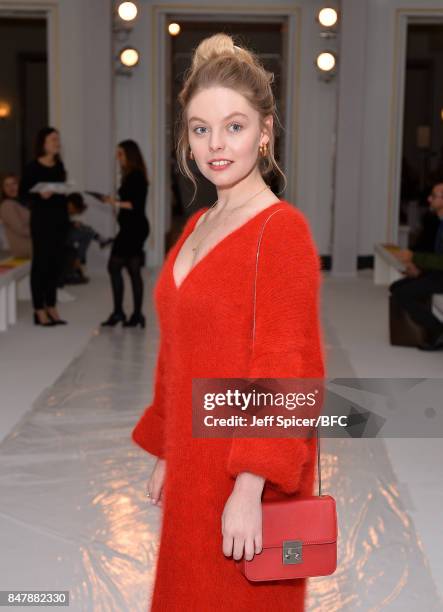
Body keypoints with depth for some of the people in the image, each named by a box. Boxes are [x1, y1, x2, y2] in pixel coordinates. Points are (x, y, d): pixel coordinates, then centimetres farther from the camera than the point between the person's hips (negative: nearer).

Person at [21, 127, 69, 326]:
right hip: (41, 220, -6)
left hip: (59, 219, 6)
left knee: (57, 263, 7)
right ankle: (39, 310, 4)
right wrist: (40, 195, -24)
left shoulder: (59, 165, 11)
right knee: (41, 263, -2)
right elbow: (23, 193, -8)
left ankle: (51, 307, 17)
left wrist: (66, 217, 8)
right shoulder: (33, 167, -6)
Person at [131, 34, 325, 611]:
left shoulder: (283, 229, -15)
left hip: (248, 475, -7)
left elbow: (284, 371, -18)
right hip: (193, 460, 7)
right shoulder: (197, 225, 8)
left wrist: (250, 489, -21)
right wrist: (165, 455, 15)